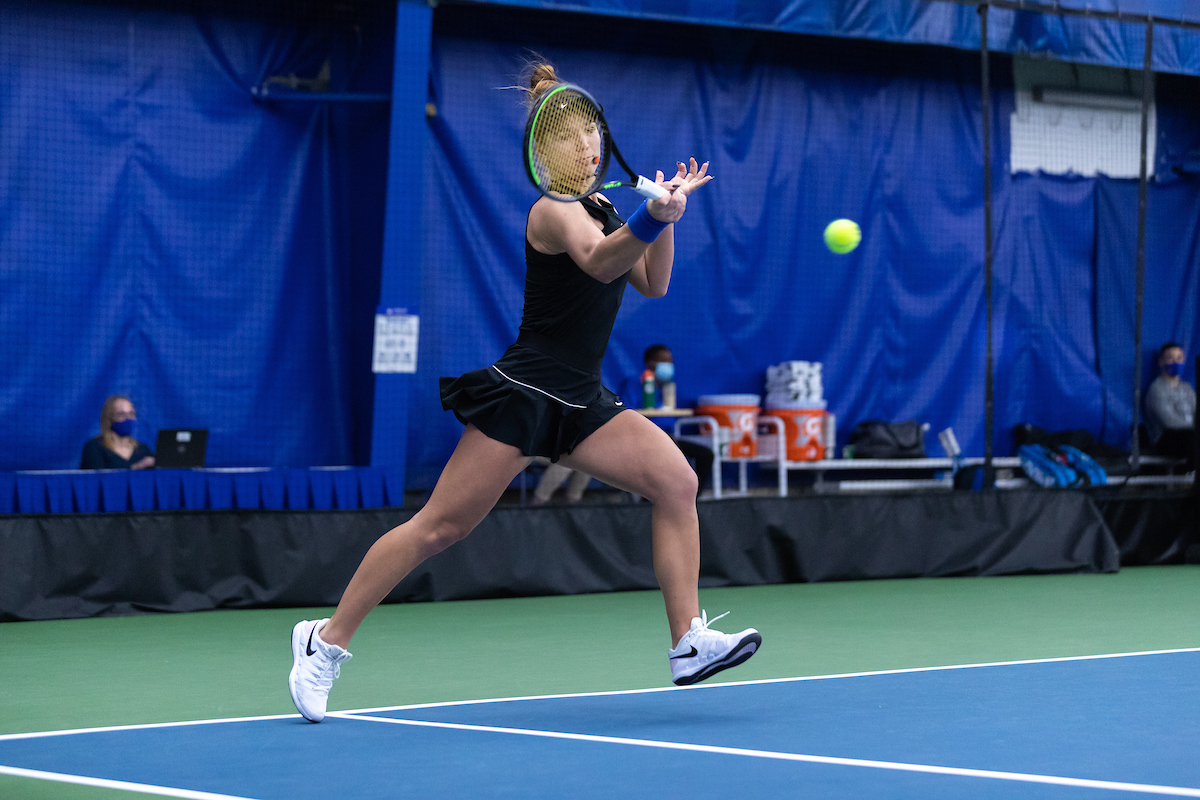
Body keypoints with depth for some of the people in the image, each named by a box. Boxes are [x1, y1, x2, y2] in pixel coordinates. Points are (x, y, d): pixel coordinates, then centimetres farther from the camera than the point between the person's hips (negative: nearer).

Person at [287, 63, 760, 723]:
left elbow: (652, 283, 18)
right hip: (523, 390, -8)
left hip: (578, 403, 8)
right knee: (439, 527, -7)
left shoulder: (601, 208, 14)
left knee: (676, 482, -7)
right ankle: (327, 641, 4)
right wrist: (651, 217, -54)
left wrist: (667, 213, 3)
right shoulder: (554, 210, -14)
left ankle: (689, 642, -6)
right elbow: (597, 260, -35)